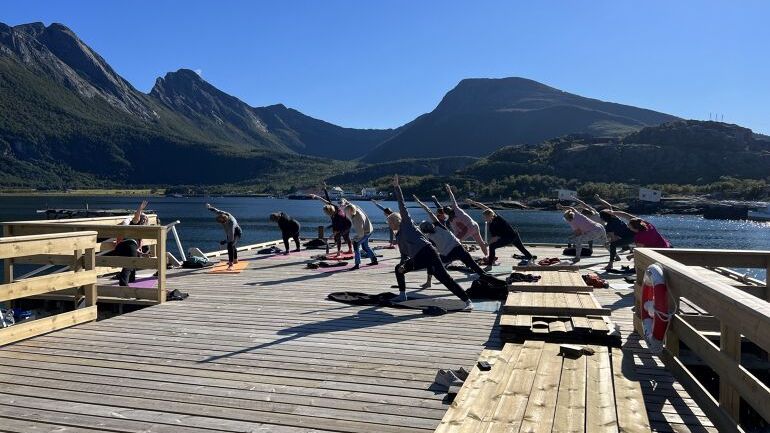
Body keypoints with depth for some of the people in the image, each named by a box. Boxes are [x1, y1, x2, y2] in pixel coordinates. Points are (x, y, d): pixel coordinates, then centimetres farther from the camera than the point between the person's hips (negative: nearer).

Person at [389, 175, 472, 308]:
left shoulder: (407, 223, 6)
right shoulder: (398, 237, 23)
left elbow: (402, 206, -1)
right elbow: (404, 255, 24)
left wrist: (396, 187, -4)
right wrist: (403, 265, 5)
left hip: (427, 251, -8)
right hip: (417, 259, 9)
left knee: (443, 276, -17)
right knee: (398, 269, 20)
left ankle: (467, 301, -20)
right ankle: (402, 296, 30)